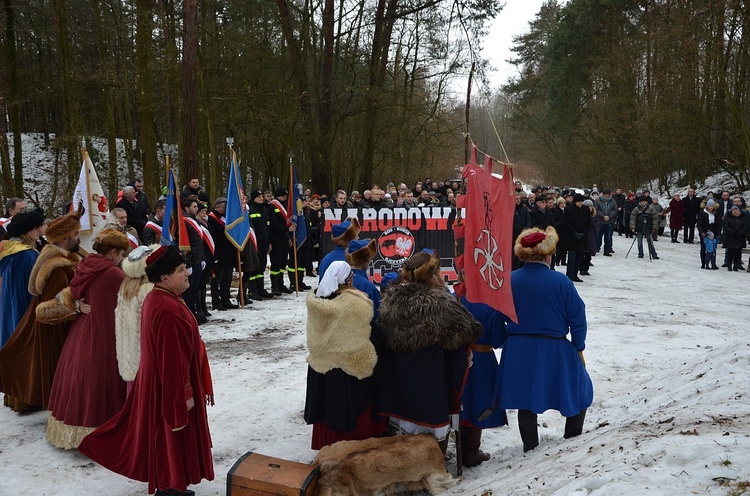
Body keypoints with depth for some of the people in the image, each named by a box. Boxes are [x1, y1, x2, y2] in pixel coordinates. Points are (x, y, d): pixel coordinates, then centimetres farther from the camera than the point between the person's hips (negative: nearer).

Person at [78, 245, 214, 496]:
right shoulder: (167, 310, -30)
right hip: (171, 384, -10)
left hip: (156, 379, 10)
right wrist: (185, 393, -18)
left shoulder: (155, 298, 3)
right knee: (173, 435, 7)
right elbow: (172, 358, -27)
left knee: (162, 434, 23)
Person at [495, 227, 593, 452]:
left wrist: (506, 342, 16)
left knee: (526, 399, 16)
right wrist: (578, 348, 7)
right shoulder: (560, 281, -14)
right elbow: (577, 318, -7)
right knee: (579, 391, 21)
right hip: (554, 349, -2)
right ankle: (572, 441, 31)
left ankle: (530, 448, 25)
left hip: (518, 351, 3)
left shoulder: (509, 280, -7)